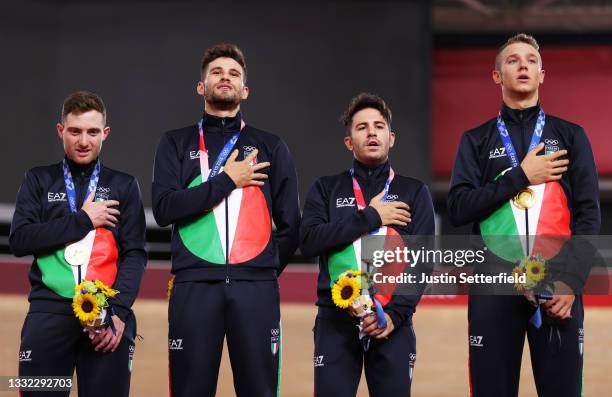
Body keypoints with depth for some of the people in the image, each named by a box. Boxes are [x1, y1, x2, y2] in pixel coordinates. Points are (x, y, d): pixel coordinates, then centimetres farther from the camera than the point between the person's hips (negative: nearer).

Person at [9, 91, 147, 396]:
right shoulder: (39, 181, 14)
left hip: (108, 314, 0)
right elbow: (19, 240, 0)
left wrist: (118, 311, -8)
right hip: (49, 311, 0)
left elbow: (135, 255, 6)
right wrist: (82, 220, -4)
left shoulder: (124, 186, 14)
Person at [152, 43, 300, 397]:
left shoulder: (271, 147, 16)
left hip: (256, 289, 1)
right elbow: (164, 208, -3)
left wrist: (266, 273, 7)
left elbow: (290, 225, 14)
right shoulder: (177, 143, 14)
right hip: (194, 288, 0)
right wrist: (227, 181, -4)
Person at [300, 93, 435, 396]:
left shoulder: (414, 192, 11)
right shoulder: (326, 189, 12)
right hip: (335, 319, 0)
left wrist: (396, 314, -11)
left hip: (392, 321, 0)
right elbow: (309, 241, -5)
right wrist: (370, 217, -8)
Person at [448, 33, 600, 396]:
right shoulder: (477, 140, 12)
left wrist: (572, 281, -9)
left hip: (558, 285, 0)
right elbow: (459, 208, -1)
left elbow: (588, 214, 4)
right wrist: (520, 176, -8)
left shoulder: (571, 136, 12)